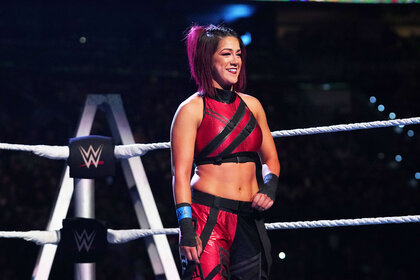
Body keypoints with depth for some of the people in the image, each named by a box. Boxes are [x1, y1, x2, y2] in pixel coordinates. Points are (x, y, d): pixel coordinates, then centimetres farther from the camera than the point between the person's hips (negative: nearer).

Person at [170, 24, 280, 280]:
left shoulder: (252, 105, 14)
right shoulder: (192, 110, -1)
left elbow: (270, 158, 23)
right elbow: (181, 173, -7)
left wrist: (269, 188, 2)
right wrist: (186, 228, -15)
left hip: (250, 219, 5)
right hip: (208, 217, -5)